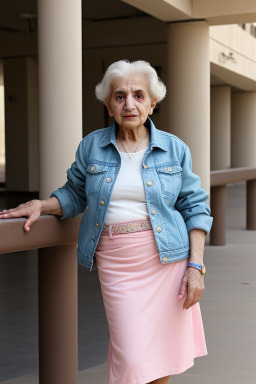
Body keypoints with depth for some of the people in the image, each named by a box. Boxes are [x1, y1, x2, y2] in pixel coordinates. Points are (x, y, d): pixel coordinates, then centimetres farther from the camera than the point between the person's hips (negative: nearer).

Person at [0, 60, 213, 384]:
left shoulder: (174, 149, 4)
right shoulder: (92, 146, 5)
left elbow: (195, 208, 5)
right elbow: (75, 194, 16)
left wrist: (196, 266, -3)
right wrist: (41, 206, -3)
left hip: (167, 260, 1)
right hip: (115, 264, 0)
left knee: (163, 354, 6)